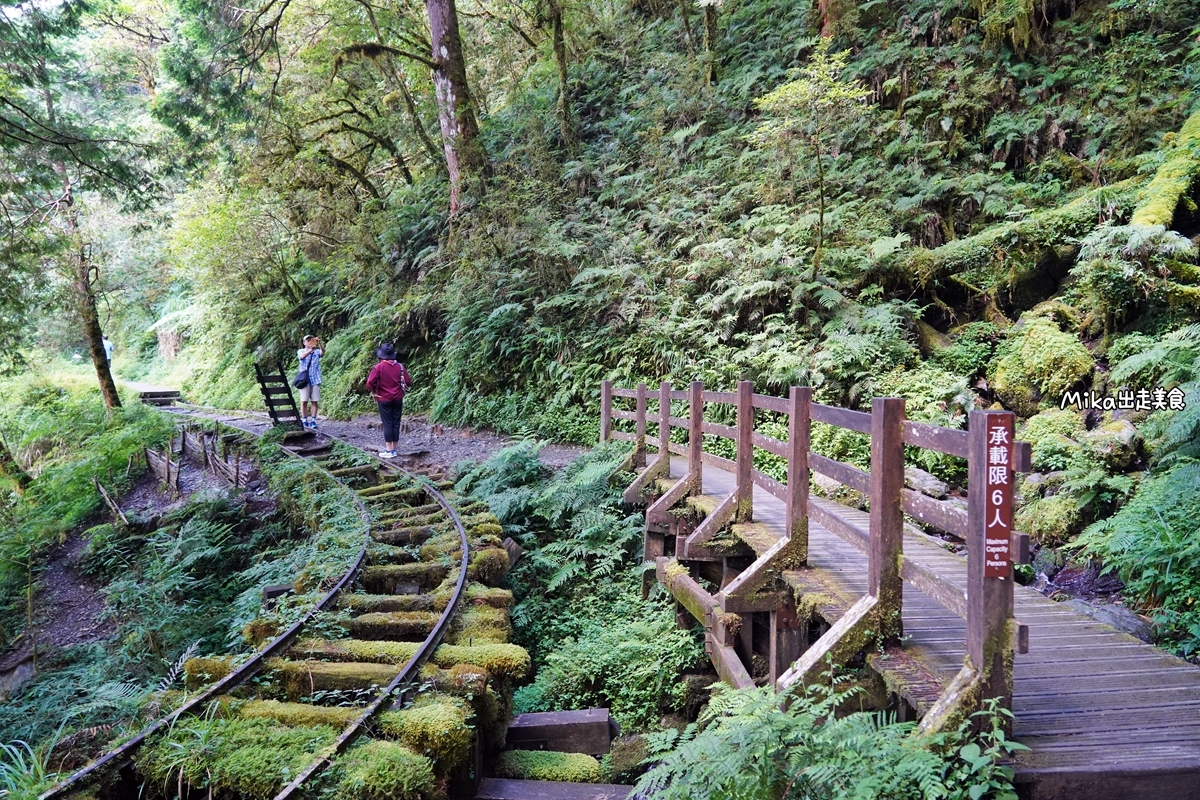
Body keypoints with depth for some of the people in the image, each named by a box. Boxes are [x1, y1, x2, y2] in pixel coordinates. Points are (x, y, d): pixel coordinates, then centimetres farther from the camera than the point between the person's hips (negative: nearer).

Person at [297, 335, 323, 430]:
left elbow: (323, 352, -15)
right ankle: (304, 421, 4)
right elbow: (302, 356, -18)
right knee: (304, 401, -1)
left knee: (314, 401, 0)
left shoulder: (317, 351, 8)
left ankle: (313, 421, 4)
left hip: (315, 379, 1)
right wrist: (311, 349, -36)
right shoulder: (300, 351, 5)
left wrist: (319, 344, -35)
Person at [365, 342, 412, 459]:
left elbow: (370, 383, -18)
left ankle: (388, 451, -1)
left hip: (384, 399, -3)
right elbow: (408, 382, 2)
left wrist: (373, 392, -1)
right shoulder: (400, 366, 0)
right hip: (398, 399, 3)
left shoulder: (378, 367, -11)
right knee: (396, 423, 7)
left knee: (387, 424, 0)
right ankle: (394, 449, 11)